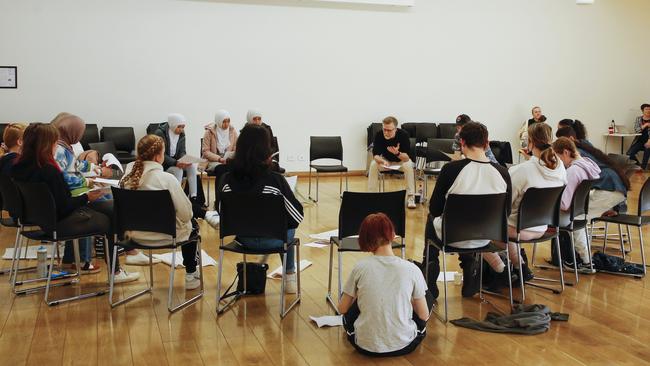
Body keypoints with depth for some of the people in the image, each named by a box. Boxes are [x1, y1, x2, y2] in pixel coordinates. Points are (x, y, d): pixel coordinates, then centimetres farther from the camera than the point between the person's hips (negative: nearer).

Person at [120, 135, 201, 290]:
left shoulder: (128, 175, -7)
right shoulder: (167, 179, -23)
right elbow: (185, 213, -19)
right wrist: (186, 218, 4)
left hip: (135, 234, 6)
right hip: (163, 236, -6)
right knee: (192, 225, 26)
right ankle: (190, 275, 29)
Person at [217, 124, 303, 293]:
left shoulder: (226, 179, -15)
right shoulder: (275, 180, -24)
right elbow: (297, 217, -16)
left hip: (242, 239, 3)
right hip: (271, 240, -3)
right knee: (288, 229, 31)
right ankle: (290, 277, 39)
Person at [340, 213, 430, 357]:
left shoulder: (360, 267, -12)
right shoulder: (412, 269, -13)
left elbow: (342, 309, 1)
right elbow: (424, 316, -3)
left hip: (365, 346, 1)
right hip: (404, 346, -1)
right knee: (428, 295, 26)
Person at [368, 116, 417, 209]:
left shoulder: (403, 135, -27)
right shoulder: (379, 135, -22)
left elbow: (407, 157, -30)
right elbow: (375, 155, -24)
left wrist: (397, 153, -50)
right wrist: (382, 161, -46)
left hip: (401, 160, -1)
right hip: (385, 160, 2)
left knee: (408, 165, -33)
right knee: (373, 164, -27)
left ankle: (410, 197, -25)